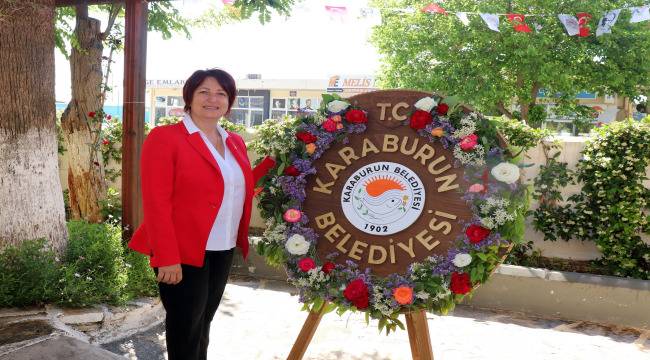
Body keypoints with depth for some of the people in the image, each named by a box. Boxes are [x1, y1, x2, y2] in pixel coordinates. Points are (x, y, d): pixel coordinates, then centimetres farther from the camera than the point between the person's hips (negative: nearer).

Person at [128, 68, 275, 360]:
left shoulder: (235, 143, 11)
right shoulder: (164, 137, -11)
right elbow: (156, 203, -16)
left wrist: (275, 160, 7)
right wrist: (168, 258, -20)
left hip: (223, 250, 7)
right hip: (183, 253, -6)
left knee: (203, 324, 19)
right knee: (185, 329, 6)